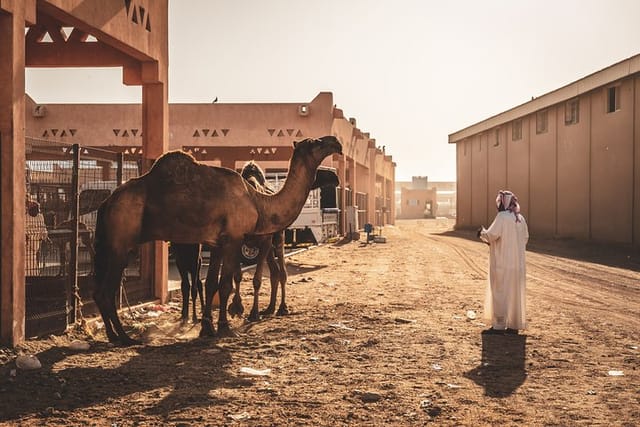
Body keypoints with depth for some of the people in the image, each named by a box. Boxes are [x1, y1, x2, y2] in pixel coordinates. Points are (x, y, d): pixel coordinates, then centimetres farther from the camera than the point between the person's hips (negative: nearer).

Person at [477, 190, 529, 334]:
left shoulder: (502, 216, -14)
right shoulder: (520, 218, 8)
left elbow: (491, 235, -20)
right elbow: (525, 238, 14)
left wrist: (482, 232, 0)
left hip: (503, 263, -7)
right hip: (517, 263, 7)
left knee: (500, 293, -1)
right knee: (515, 293, 11)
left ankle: (499, 326, 0)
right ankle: (514, 325, 15)